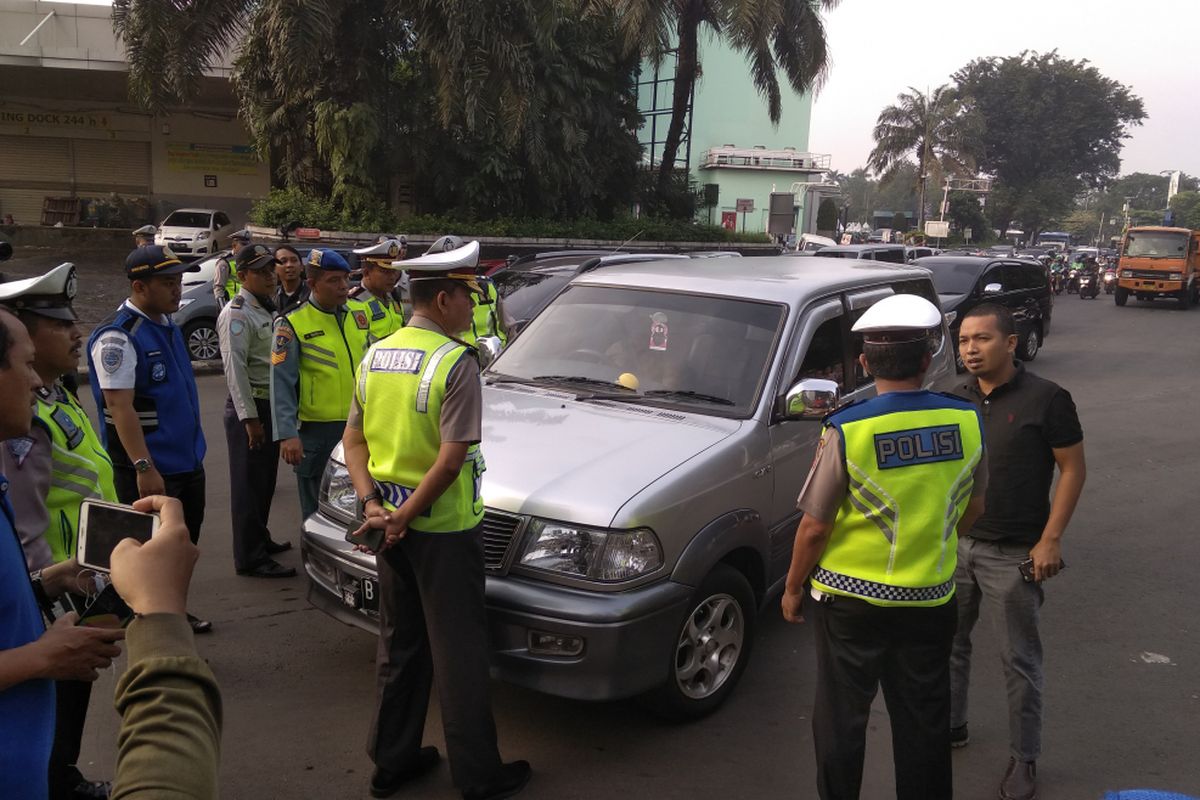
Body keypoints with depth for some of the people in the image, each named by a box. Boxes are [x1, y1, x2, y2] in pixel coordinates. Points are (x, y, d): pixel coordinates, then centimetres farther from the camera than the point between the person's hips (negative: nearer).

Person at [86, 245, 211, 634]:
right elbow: (119, 406, -24)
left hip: (187, 460, 9)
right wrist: (144, 468, -28)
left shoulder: (166, 323, 9)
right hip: (151, 470, -9)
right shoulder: (117, 336, -18)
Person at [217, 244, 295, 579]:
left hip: (270, 406, 9)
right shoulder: (236, 314, -14)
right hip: (249, 407, -9)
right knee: (249, 485, -3)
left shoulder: (267, 310, 15)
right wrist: (249, 418, -22)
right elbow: (235, 368, -20)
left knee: (265, 481, 19)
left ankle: (260, 539, 33)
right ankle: (250, 558, 3)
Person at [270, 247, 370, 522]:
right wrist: (287, 434, -21)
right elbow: (281, 383, -13)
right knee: (319, 512, 9)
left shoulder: (359, 316, 8)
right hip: (318, 431, -5)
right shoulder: (294, 324, -9)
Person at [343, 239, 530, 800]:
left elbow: (355, 440, 7)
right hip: (444, 527, -7)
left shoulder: (375, 356, 6)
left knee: (399, 644, 19)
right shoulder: (456, 363, -18)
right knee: (458, 651, 5)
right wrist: (404, 516, -14)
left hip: (392, 526, 7)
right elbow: (451, 459, -22)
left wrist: (372, 504, -3)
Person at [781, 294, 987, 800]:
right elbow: (972, 508, 6)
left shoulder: (845, 431, -19)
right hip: (932, 597, 4)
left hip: (851, 599, -3)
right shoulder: (966, 421, -8)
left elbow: (814, 527, -14)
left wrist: (793, 587, 1)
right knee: (924, 720, 19)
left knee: (841, 721, 13)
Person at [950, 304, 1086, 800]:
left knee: (1019, 659, 6)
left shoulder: (1046, 399, -11)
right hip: (954, 544, 5)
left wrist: (1050, 540, -14)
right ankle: (951, 726, 35)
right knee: (949, 643, 16)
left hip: (1013, 554, -5)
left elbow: (1073, 469, -8)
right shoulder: (957, 399, 4)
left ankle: (1024, 758, 22)